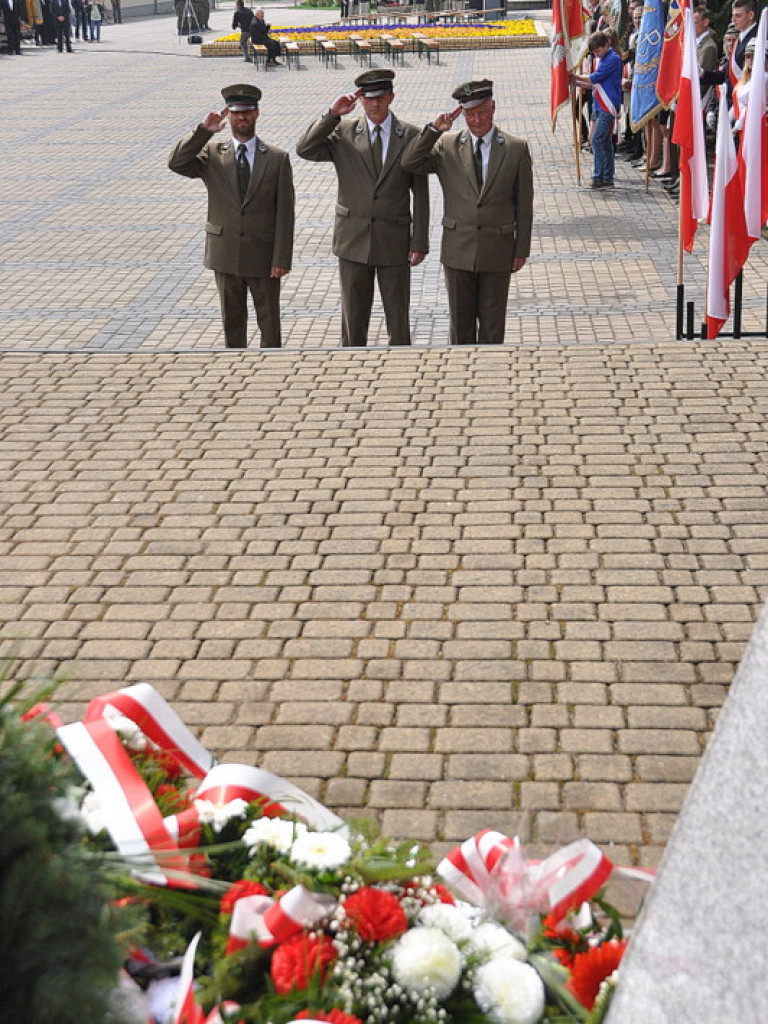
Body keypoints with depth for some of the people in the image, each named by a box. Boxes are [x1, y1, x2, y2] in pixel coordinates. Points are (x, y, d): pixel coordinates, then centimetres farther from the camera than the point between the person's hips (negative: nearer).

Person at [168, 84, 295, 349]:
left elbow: (285, 213, -4)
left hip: (263, 257, -1)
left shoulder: (277, 159, -2)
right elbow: (176, 163, -14)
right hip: (226, 255, 2)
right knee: (232, 322, 12)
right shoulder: (211, 153, 3)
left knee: (269, 322, 8)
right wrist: (204, 130, -21)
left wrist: (281, 259, -10)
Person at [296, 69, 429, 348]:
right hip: (354, 240, 1)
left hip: (394, 241, -1)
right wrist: (332, 114, -17)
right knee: (353, 317, 8)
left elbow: (420, 193, 0)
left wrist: (420, 242, -3)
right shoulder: (342, 133, 2)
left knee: (398, 317, 7)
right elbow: (304, 150, -11)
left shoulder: (411, 136, 0)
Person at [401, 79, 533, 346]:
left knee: (492, 322, 8)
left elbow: (524, 204, 1)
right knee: (461, 321, 9)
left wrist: (521, 250, 0)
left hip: (497, 252, -1)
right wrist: (434, 129, -18)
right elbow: (410, 163, -10)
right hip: (458, 250, 1)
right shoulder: (446, 146, 2)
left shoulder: (516, 148, -1)